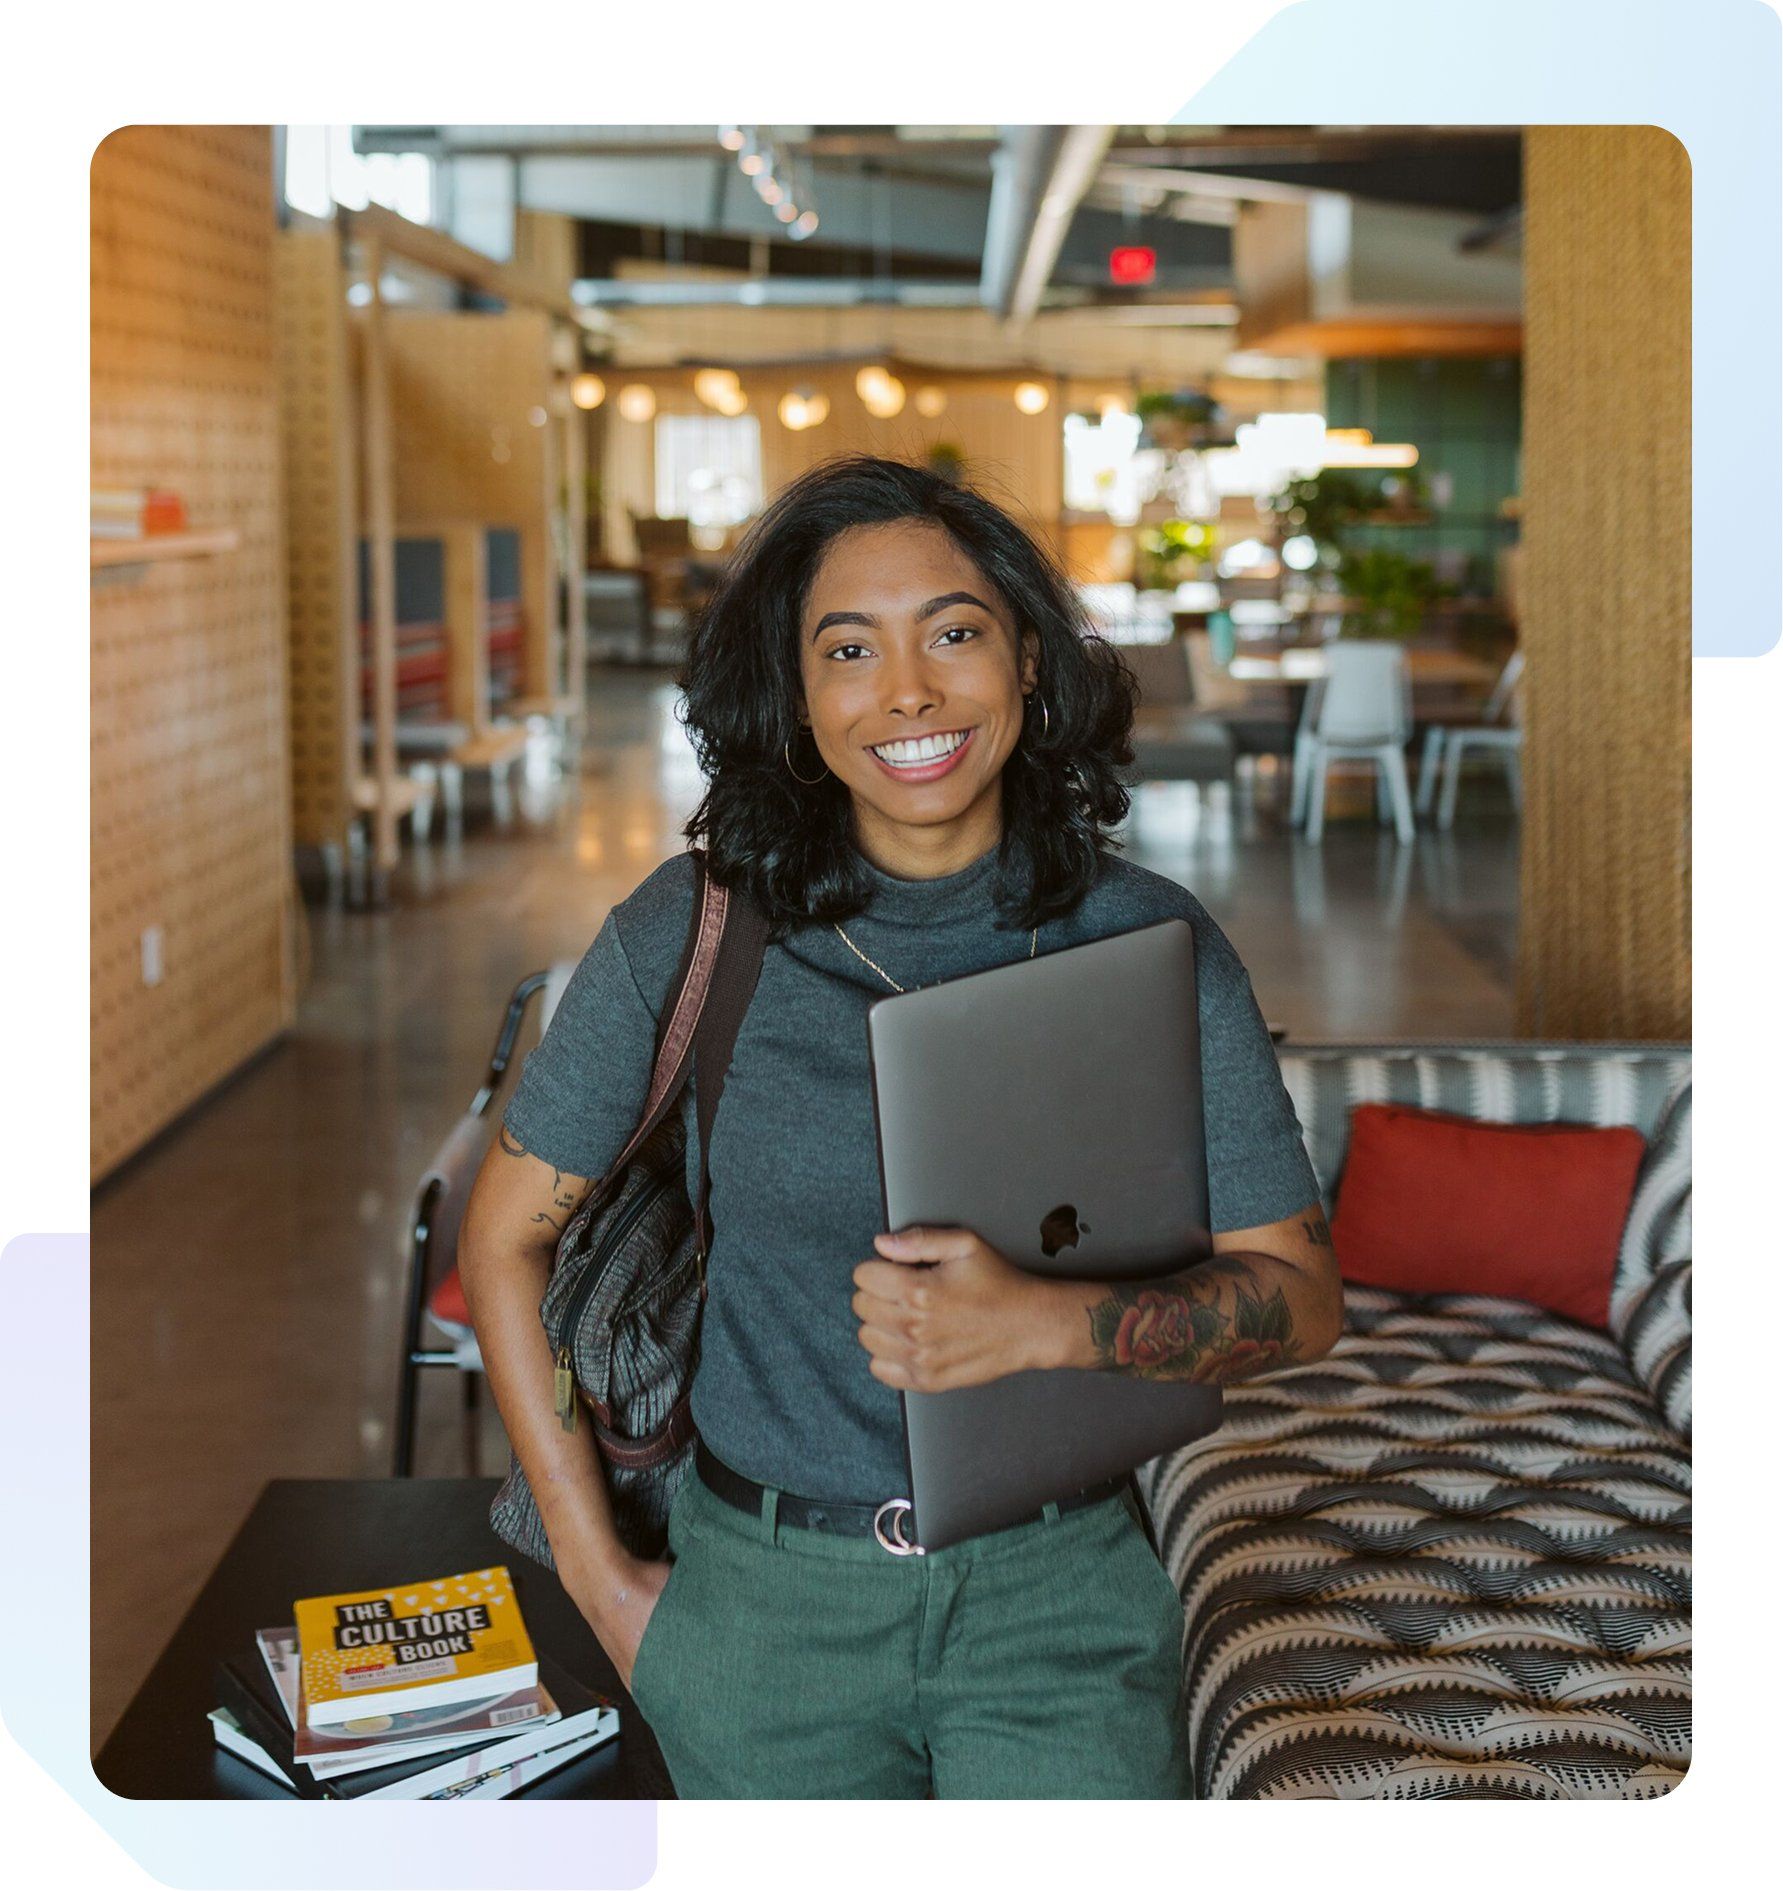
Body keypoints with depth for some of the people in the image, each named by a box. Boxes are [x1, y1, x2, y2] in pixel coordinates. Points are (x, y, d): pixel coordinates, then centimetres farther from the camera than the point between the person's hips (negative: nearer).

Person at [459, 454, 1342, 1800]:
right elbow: (505, 1237, 3)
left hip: (1059, 1602, 0)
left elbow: (1300, 1297, -4)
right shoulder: (691, 932, -6)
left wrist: (1045, 1323, -22)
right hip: (765, 1601, 1)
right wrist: (602, 1577, 0)